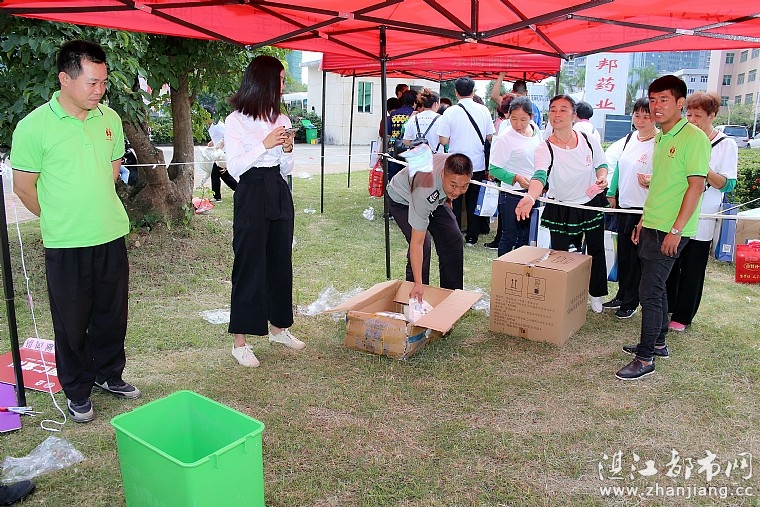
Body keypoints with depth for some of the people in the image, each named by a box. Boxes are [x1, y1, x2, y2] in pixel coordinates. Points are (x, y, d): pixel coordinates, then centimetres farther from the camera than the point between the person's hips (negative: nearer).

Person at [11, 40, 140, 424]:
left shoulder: (109, 118, 2)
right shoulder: (34, 126, -12)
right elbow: (24, 188, -5)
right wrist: (60, 219, 7)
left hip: (112, 237, 4)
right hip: (65, 245, -4)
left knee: (112, 314, 15)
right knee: (71, 321, 9)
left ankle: (109, 374, 36)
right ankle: (77, 392, 27)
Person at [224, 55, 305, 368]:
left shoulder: (281, 119, 11)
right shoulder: (236, 120, -5)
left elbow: (286, 170, 13)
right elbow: (234, 167, -11)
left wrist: (287, 149, -7)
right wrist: (265, 145, -18)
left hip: (279, 193, 6)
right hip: (251, 194, -6)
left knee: (280, 262, 12)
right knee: (249, 266, -3)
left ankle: (278, 327, 28)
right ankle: (240, 341, 6)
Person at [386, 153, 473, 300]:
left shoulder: (456, 169, -31)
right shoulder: (424, 191, -46)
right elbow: (417, 243, -44)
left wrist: (447, 198, 16)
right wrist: (418, 284, -46)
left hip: (436, 199, 6)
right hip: (402, 199, -6)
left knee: (453, 239, -1)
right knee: (423, 246, -23)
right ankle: (416, 299, -7)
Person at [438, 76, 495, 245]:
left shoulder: (450, 112, -10)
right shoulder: (483, 110, -3)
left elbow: (443, 140, -10)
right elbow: (490, 137, 3)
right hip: (477, 164, 2)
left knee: (454, 201, 9)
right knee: (474, 201, 12)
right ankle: (472, 236, 17)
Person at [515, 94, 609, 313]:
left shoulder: (589, 141, -10)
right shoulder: (544, 148, -19)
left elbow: (601, 164, 8)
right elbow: (540, 175, -37)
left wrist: (602, 178, -15)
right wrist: (531, 197, -57)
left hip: (592, 205, 3)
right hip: (560, 210, -3)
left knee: (596, 252, 16)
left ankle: (596, 295, 37)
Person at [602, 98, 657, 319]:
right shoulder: (629, 139, 9)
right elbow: (616, 165, 20)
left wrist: (653, 182, -32)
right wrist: (611, 193, 16)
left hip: (644, 210, -7)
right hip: (624, 204, 7)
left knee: (637, 257, 3)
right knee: (623, 254, 16)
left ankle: (630, 303, 16)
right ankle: (621, 296, 30)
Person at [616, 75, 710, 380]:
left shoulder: (693, 138, -14)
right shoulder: (661, 138, 13)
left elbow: (696, 185, -18)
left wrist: (676, 230, -20)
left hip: (670, 230, -9)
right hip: (652, 226, 9)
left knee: (649, 292, -7)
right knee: (656, 287, 18)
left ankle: (645, 359, 3)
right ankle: (658, 343, 32)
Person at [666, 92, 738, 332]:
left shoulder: (726, 145, -4)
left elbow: (728, 185, -11)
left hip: (700, 221, -3)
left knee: (692, 269, 5)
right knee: (669, 264, 9)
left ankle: (683, 316, 17)